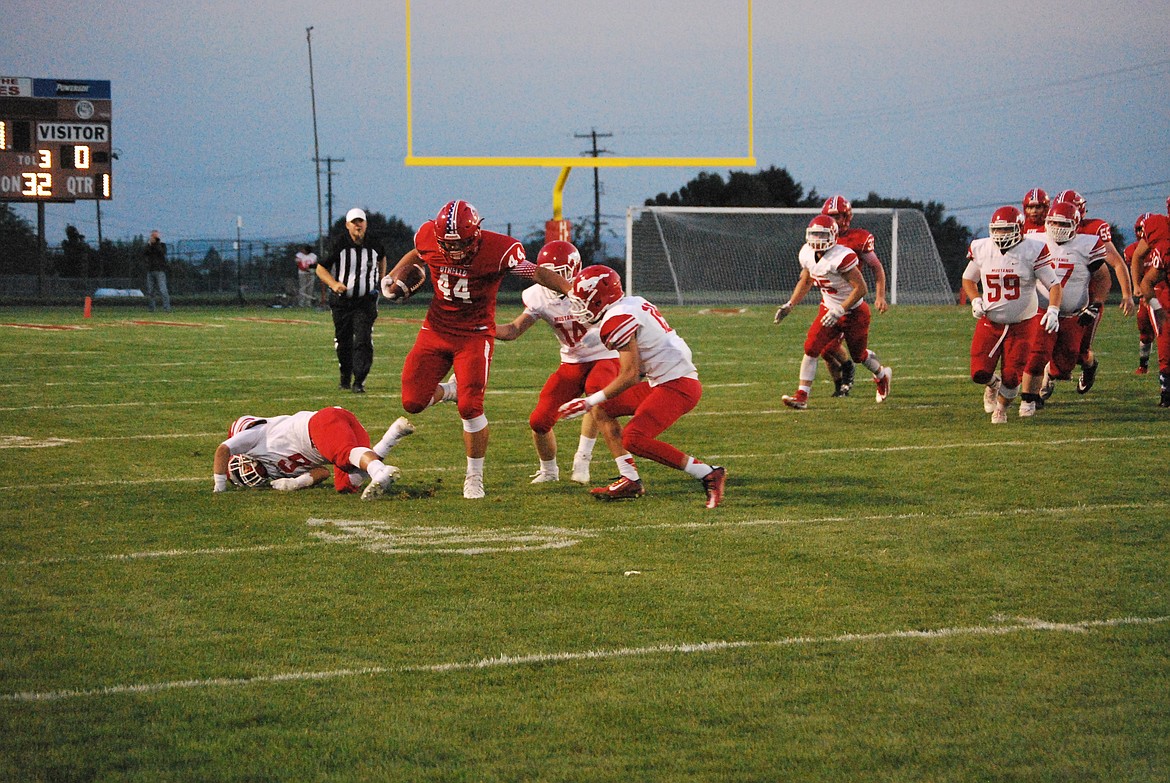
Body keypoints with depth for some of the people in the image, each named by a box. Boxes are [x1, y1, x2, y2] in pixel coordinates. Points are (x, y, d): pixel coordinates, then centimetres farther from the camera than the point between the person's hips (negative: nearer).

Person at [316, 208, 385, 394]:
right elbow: (320, 269, -7)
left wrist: (381, 279, 15)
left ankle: (359, 381, -14)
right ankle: (345, 378, 30)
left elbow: (381, 258, 23)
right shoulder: (339, 245, -11)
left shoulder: (373, 245, -2)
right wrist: (333, 283, -23)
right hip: (341, 300, 0)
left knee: (363, 340, -14)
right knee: (343, 342, 10)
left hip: (365, 301, 0)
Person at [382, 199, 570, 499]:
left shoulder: (499, 249, -23)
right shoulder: (428, 237, -11)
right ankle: (451, 391, 33)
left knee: (471, 407, -13)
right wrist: (395, 278, 0)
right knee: (413, 403, -2)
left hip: (475, 335, -4)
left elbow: (537, 273, -13)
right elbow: (415, 256, 13)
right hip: (435, 328, 4)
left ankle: (475, 478, 6)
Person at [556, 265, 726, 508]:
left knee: (635, 439, -19)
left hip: (677, 385, -10)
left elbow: (630, 376, -19)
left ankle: (708, 474, -13)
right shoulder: (632, 304, 15)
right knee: (603, 410, 12)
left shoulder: (618, 319, -15)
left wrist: (590, 402, -13)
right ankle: (630, 481, 11)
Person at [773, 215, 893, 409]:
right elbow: (805, 281, 13)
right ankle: (802, 396, -9)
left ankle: (882, 376, 47)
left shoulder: (841, 257, -30)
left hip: (854, 313, -6)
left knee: (858, 355, 14)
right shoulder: (807, 254, -6)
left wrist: (839, 311, -30)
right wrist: (789, 305, 6)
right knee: (811, 348, -10)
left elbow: (861, 288, -28)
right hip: (829, 309, 6)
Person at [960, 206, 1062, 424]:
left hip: (1022, 324, -2)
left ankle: (1002, 407, 30)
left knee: (1012, 377, -4)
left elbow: (1054, 284, -10)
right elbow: (968, 279, 14)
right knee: (980, 373, -7)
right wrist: (975, 300, -5)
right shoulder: (981, 249, -3)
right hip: (990, 323, 2)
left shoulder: (1033, 251, -13)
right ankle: (993, 384, 32)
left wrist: (1053, 310, -27)